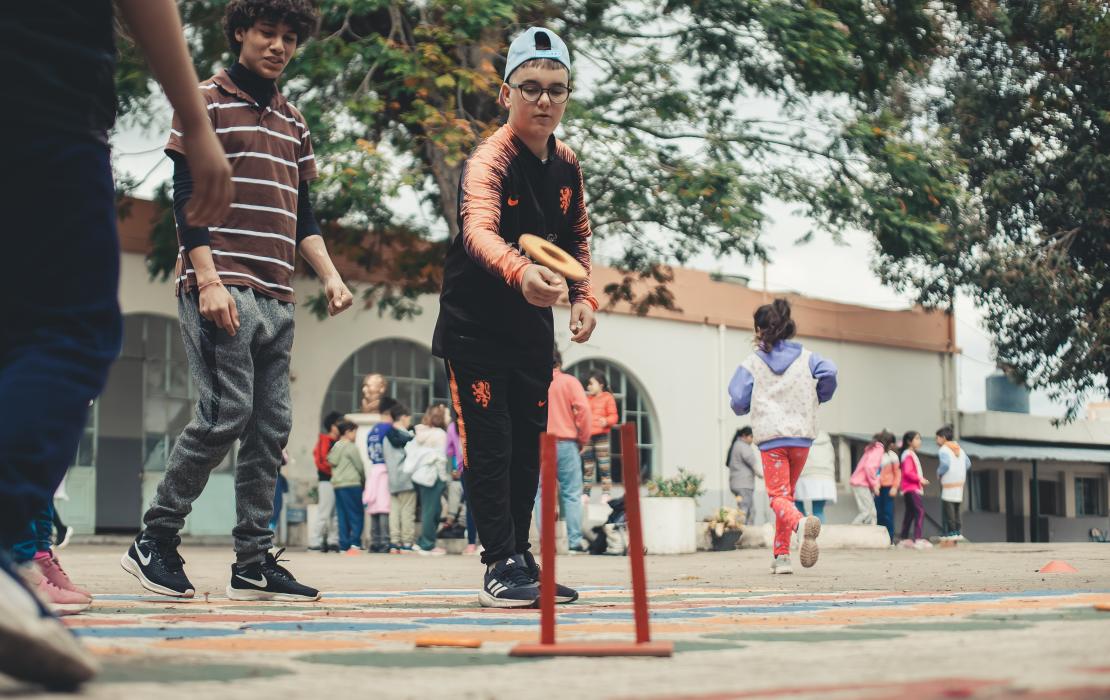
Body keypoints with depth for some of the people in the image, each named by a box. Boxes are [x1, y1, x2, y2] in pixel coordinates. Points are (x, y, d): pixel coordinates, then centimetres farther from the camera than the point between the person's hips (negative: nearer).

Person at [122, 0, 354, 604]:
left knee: (272, 426, 3)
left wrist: (330, 277, 9)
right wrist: (208, 280, -16)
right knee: (226, 412, -14)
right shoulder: (206, 102, 1)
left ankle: (254, 563, 7)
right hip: (223, 289, -7)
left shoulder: (292, 121, 21)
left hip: (276, 297, 7)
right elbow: (186, 196, -6)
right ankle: (154, 542, -2)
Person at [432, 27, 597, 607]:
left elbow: (577, 235, 18)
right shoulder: (489, 160, -21)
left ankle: (520, 562, 21)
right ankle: (501, 565, -1)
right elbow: (478, 230, -41)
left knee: (528, 447, 11)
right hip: (474, 325, -7)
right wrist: (519, 272, -61)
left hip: (534, 328, 7)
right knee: (489, 445, -8)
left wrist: (582, 296, 4)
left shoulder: (567, 165, 2)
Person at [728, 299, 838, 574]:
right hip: (802, 434, 3)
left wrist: (744, 407, 19)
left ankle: (800, 523, -39)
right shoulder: (805, 357, 8)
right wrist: (818, 398, 8)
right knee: (787, 493, 17)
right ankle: (781, 555, 16)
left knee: (779, 496, -5)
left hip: (770, 437, -3)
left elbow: (738, 401, -4)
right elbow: (829, 372, -10)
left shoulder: (752, 362, 2)